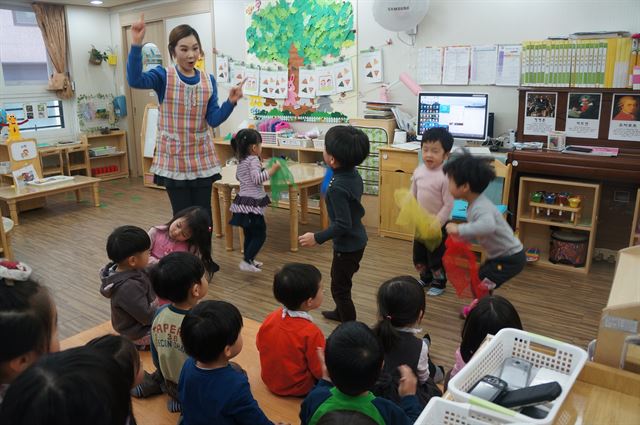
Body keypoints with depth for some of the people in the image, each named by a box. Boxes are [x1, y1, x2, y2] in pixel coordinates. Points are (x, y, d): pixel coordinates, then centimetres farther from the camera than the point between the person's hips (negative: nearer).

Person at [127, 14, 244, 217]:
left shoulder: (208, 81, 5)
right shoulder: (163, 76, -4)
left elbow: (214, 120, 0)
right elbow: (134, 80, -24)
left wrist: (231, 102, -16)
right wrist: (136, 44, -33)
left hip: (202, 159, 3)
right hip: (173, 159, -3)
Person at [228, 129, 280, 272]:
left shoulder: (241, 161, 14)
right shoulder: (253, 159, -13)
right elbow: (257, 178, -24)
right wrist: (272, 169, -18)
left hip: (242, 201, 9)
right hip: (252, 203, -9)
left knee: (249, 233, 17)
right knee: (260, 234, -3)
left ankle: (250, 260, 27)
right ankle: (246, 261, -6)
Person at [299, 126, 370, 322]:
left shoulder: (337, 187, -30)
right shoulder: (354, 174, -4)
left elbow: (342, 225, -28)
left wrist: (317, 238, -19)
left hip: (347, 245, -9)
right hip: (357, 239, 9)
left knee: (339, 287, 8)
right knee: (339, 280, 29)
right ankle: (341, 313, 50)